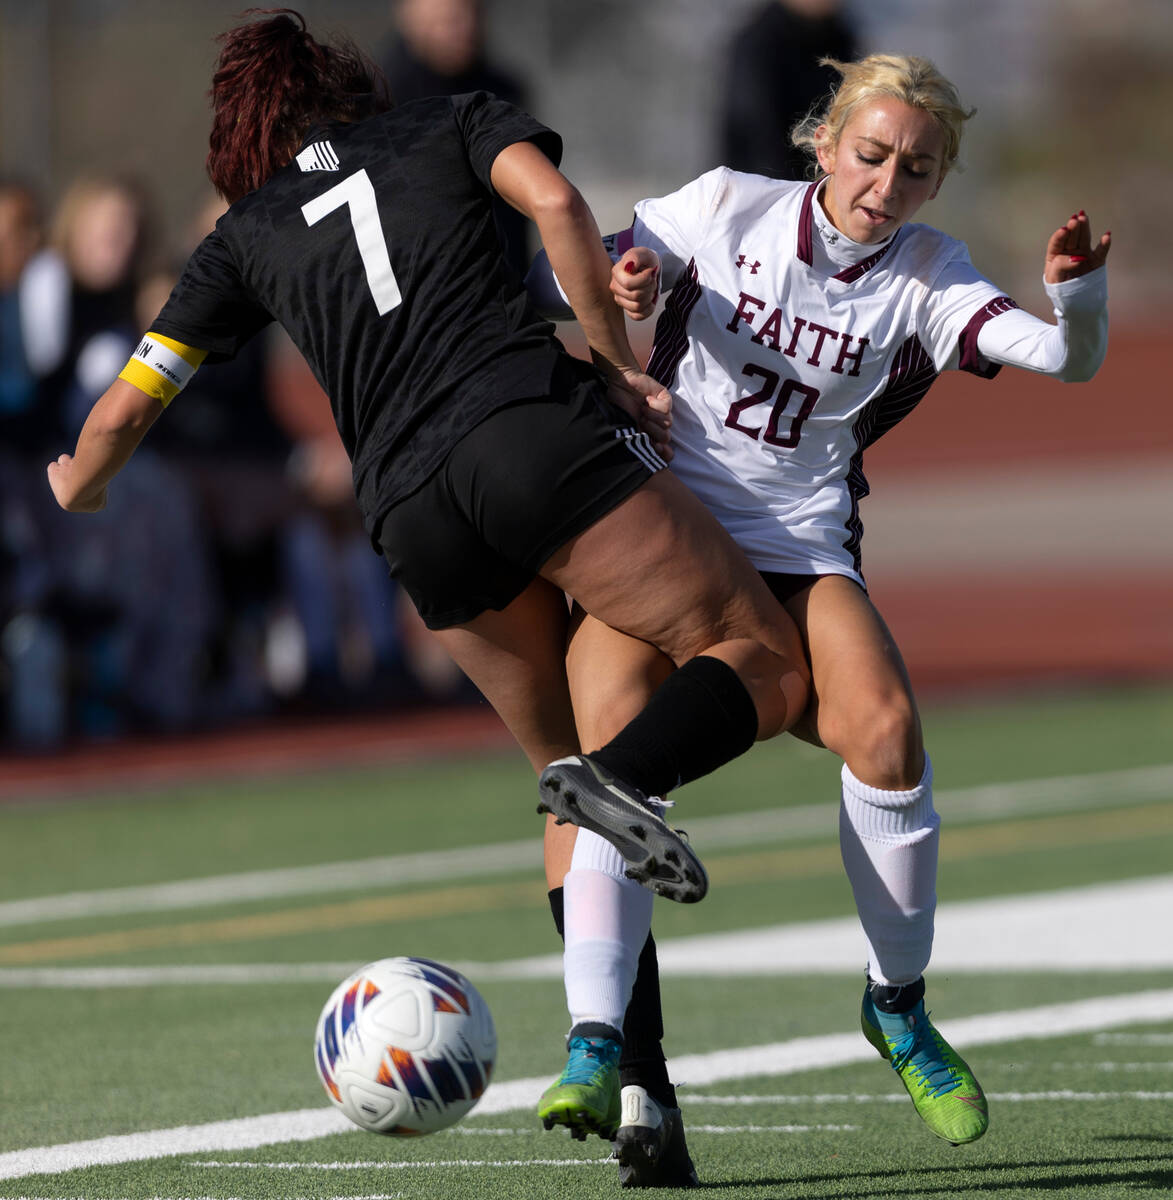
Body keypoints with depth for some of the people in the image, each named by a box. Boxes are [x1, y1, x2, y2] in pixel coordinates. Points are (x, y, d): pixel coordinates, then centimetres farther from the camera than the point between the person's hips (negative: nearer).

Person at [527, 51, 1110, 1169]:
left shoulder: (924, 275, 1)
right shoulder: (728, 206, 1)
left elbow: (1067, 358, -11)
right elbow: (562, 278, 7)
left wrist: (1075, 289, -32)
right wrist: (615, 282, -16)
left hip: (800, 551, 0)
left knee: (884, 729, -26)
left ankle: (898, 1006, -5)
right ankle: (597, 1050, -29)